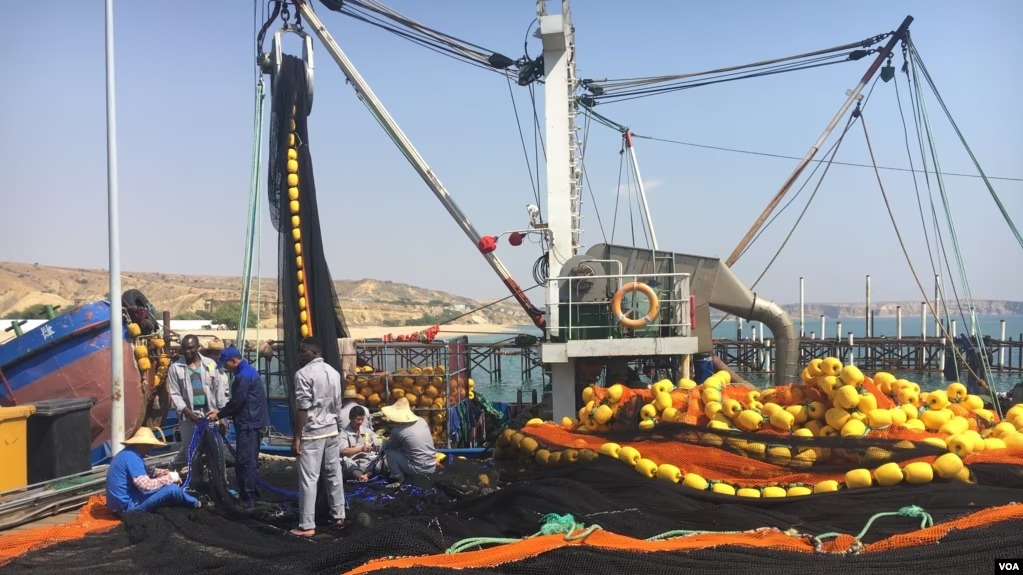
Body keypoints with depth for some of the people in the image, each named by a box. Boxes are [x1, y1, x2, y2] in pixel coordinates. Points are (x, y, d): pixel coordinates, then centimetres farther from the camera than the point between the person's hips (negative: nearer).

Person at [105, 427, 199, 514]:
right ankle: (195, 503, 11)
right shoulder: (132, 457, -21)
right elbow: (146, 485, -26)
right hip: (127, 506, -11)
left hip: (120, 503, 11)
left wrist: (167, 473, 5)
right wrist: (170, 478, -14)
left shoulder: (129, 453, 10)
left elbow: (147, 472, 21)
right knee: (172, 489, -14)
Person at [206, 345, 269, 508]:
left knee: (244, 461, -7)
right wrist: (221, 411, 13)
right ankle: (251, 494, 23)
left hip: (248, 423, -10)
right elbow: (238, 401, 20)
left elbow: (236, 402, -17)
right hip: (251, 422, 10)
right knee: (249, 460, 15)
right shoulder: (247, 371, 16)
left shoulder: (244, 376, -17)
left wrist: (219, 415, -4)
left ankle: (248, 498, -3)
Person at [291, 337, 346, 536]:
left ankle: (307, 526, -2)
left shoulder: (304, 374, -13)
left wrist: (297, 436, -12)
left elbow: (302, 408, -16)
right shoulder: (334, 372, 9)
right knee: (334, 474, 15)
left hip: (312, 433, -7)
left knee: (308, 479, -4)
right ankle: (338, 515, 24)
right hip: (332, 430, 7)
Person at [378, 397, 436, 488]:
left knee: (389, 451, 5)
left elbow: (388, 446, 5)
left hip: (419, 469, -7)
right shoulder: (422, 421, 3)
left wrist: (385, 442, 28)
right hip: (432, 467, 7)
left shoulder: (398, 430, -14)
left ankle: (400, 479, 6)